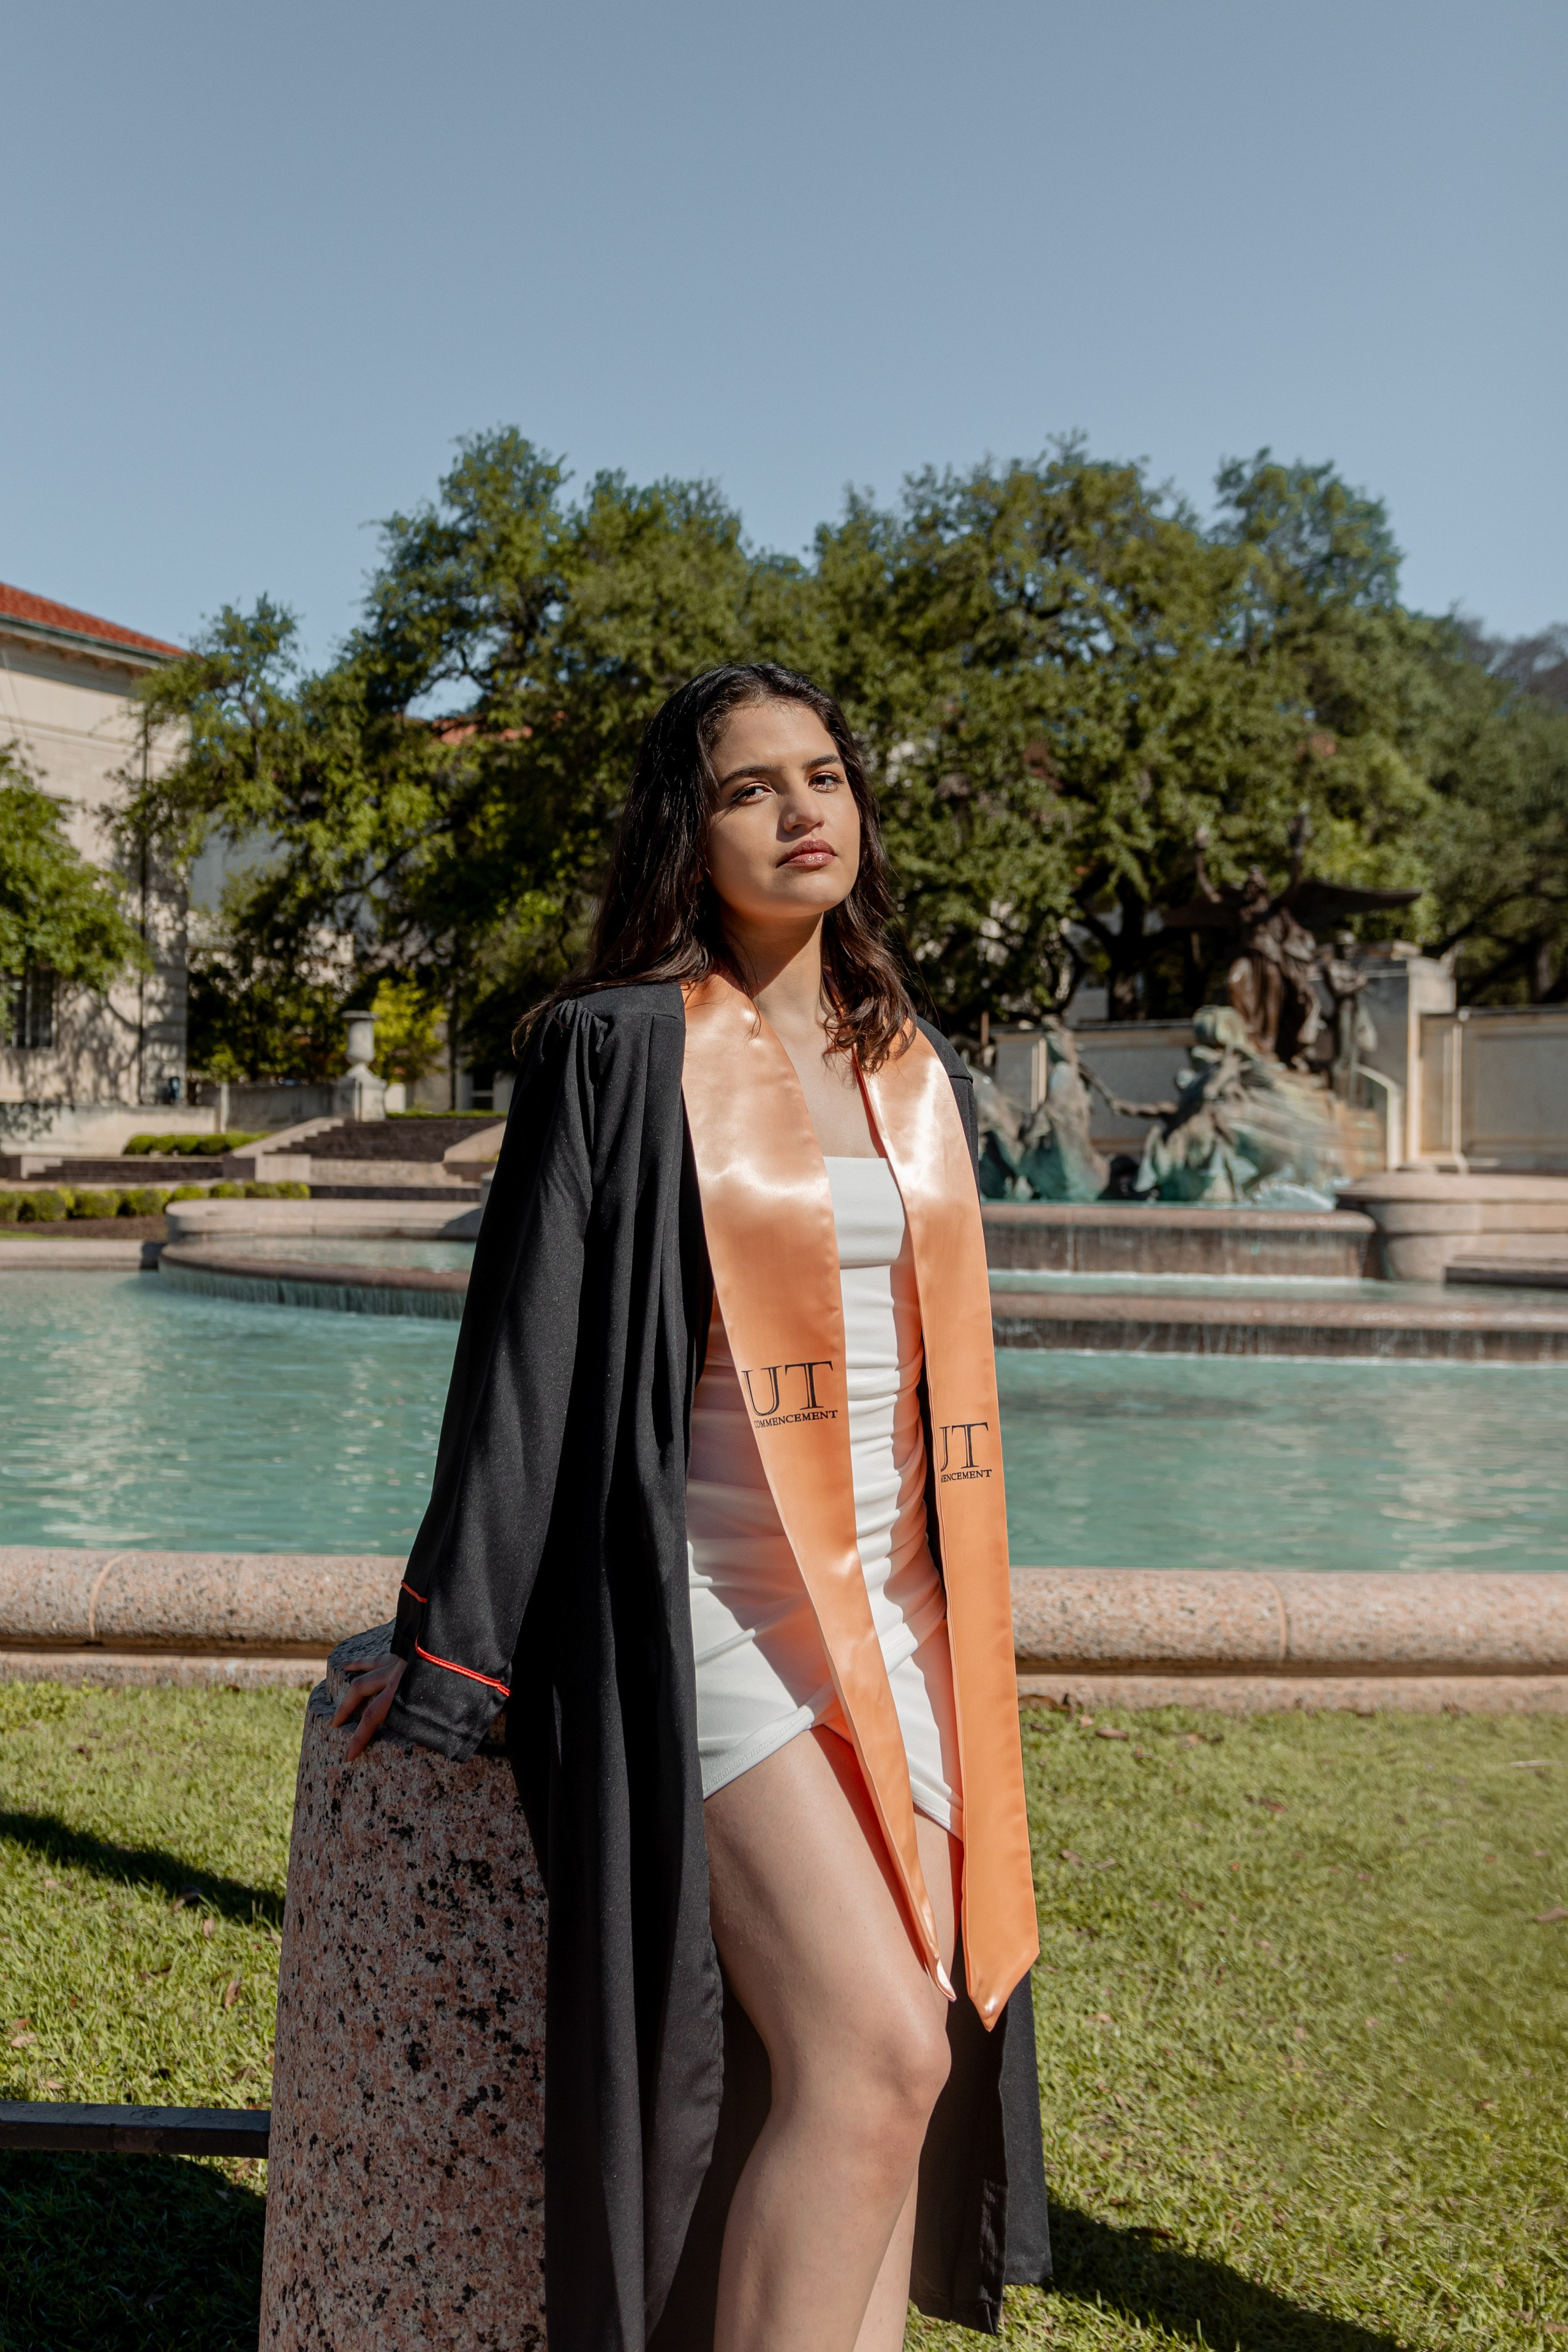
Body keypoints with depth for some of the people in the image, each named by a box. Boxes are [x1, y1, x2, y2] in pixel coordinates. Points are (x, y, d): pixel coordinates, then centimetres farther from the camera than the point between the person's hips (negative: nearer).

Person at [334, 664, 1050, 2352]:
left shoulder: (918, 1076, 12)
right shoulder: (620, 1046, -5)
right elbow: (524, 1343, -5)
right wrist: (456, 1654, -4)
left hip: (892, 1616, 6)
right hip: (705, 1609, -6)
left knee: (897, 2066, 4)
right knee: (869, 2051, -16)